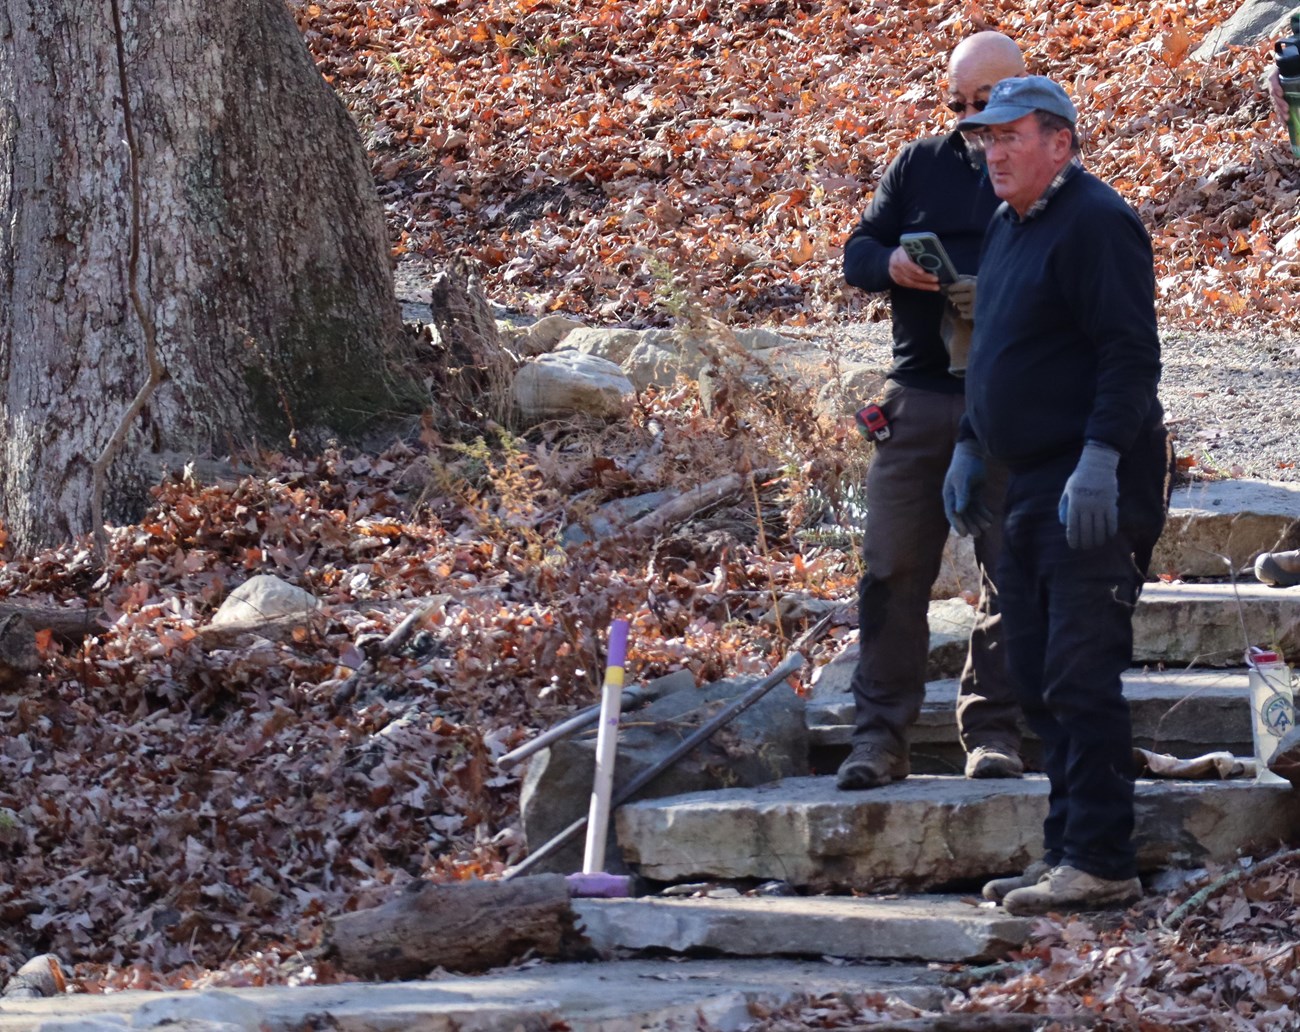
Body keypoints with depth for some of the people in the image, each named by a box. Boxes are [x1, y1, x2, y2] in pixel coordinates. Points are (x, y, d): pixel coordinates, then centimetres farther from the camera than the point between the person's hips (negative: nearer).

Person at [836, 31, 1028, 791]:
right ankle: (881, 735, 1)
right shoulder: (921, 165, 11)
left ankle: (994, 729, 8)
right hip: (921, 396, 2)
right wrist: (891, 265, -11)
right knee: (893, 570, -2)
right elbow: (857, 251, 12)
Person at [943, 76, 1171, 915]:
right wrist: (969, 449, 24)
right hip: (1031, 485, 10)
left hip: (1093, 491, -10)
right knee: (1038, 679, 11)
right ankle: (1068, 849, 17)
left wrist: (1098, 461, -25)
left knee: (1080, 678, -12)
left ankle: (1100, 862, -10)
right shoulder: (1008, 226, 17)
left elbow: (1132, 355, -19)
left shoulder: (1095, 223, -13)